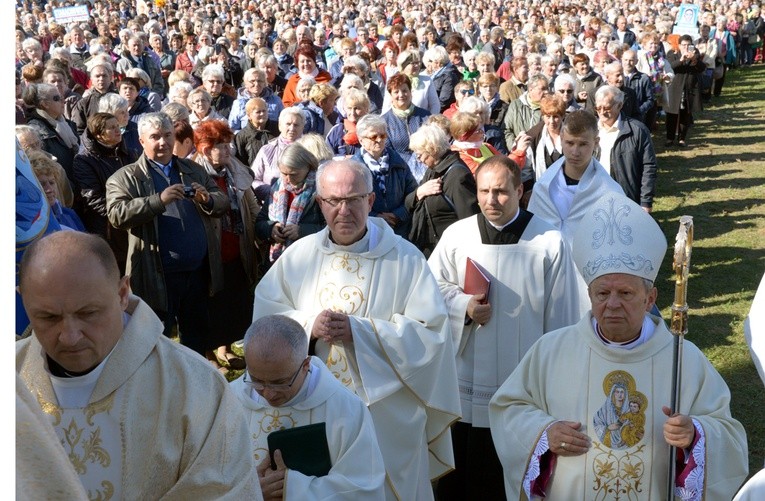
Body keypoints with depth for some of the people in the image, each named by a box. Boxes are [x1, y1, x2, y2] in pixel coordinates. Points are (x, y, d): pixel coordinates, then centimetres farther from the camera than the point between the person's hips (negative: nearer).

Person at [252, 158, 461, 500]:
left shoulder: (404, 258, -7)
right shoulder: (299, 255, 3)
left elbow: (430, 332, -13)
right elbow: (265, 320, 4)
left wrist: (359, 330, -21)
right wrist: (308, 324, -16)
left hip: (387, 414, -3)